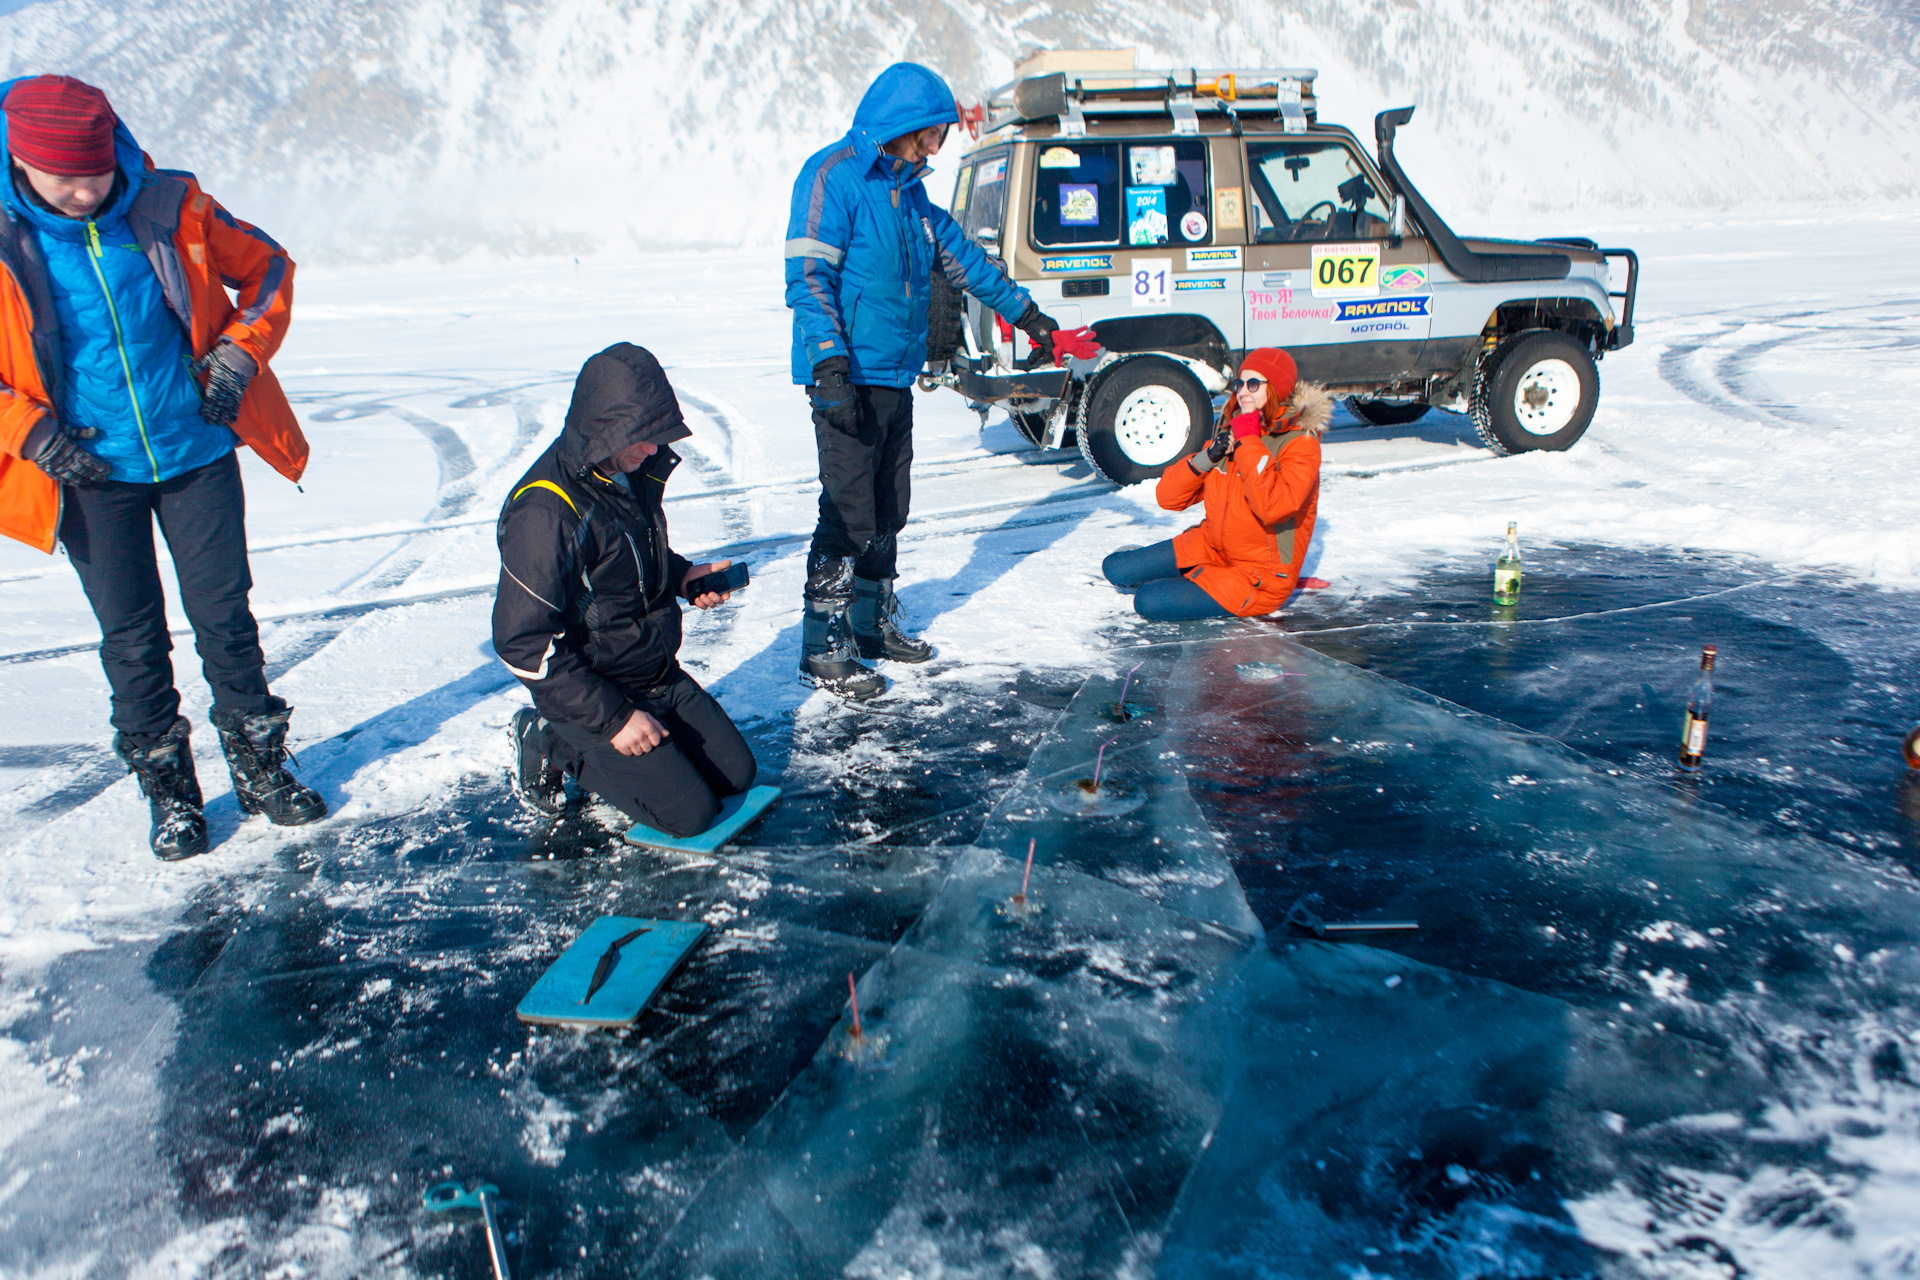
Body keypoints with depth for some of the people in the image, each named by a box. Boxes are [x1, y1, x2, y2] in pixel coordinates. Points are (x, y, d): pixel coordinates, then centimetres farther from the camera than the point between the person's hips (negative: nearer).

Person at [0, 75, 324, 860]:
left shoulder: (172, 210, -7)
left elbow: (266, 267, 7)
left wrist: (240, 353, -6)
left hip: (196, 452, 1)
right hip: (88, 471, 0)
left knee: (224, 614, 7)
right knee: (131, 636, 8)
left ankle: (259, 765, 24)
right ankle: (168, 788, 24)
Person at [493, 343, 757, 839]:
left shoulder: (635, 472, -1)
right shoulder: (545, 512, -27)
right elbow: (522, 641, -26)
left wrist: (682, 575, -1)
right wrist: (613, 718, -25)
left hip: (660, 675, 8)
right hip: (591, 692, -8)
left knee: (736, 773, 8)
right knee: (689, 812, -12)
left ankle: (577, 744, 19)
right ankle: (556, 746, 5)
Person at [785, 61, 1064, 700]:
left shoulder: (907, 187, 18)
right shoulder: (834, 176, -9)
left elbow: (960, 255, 27)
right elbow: (808, 276, -17)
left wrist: (1024, 312, 31)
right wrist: (830, 366, -26)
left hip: (895, 377, 9)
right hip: (849, 379, -9)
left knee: (887, 511, 15)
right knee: (849, 514, -9)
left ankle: (874, 622, 29)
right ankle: (825, 651, -1)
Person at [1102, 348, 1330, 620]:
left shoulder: (1300, 442, -15)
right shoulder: (1229, 430, 4)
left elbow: (1273, 507, -36)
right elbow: (1167, 496, 2)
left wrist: (1248, 442, -26)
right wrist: (1208, 456, -15)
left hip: (1260, 578, -6)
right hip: (1212, 546, 7)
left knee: (1150, 601, -21)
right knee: (1116, 569, -4)